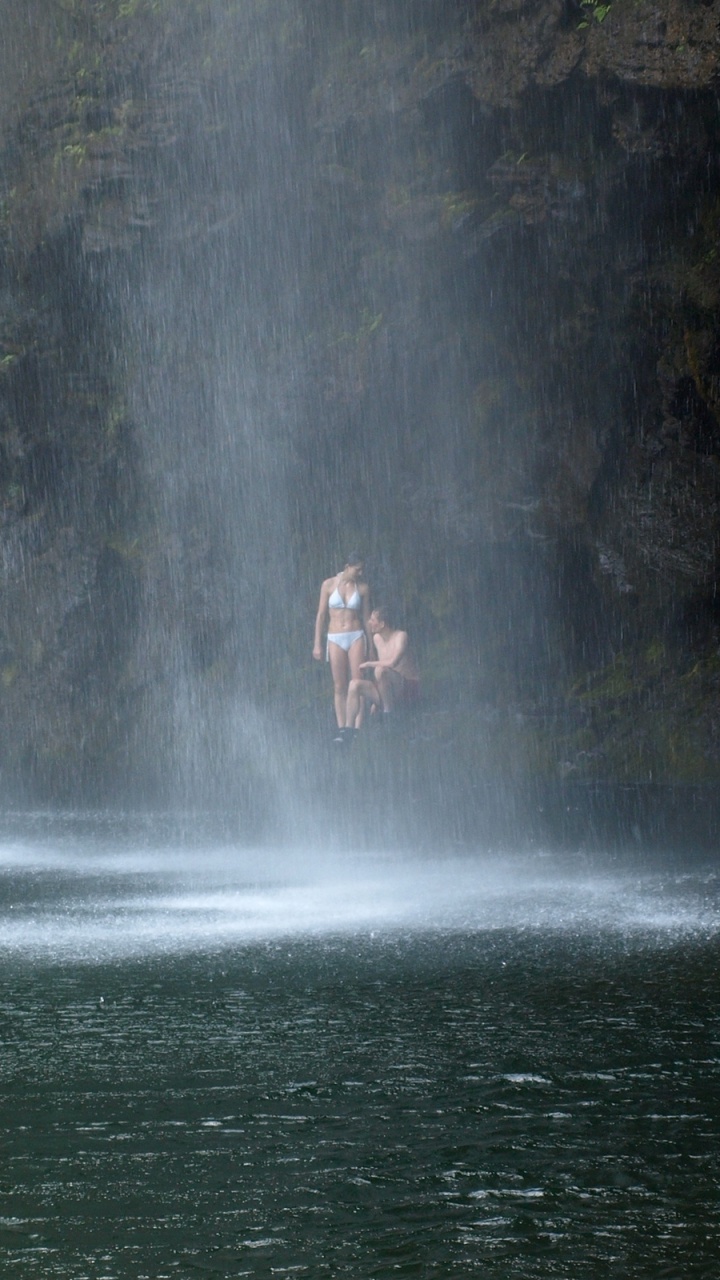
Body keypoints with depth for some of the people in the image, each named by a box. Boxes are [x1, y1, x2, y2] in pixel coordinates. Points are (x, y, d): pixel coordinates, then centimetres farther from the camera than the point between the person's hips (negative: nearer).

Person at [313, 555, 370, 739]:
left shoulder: (362, 588, 4)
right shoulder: (329, 585, 1)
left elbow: (366, 617, 9)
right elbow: (321, 615, 4)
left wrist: (371, 646, 8)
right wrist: (317, 644, 1)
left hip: (356, 637, 0)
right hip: (335, 639, 0)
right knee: (339, 687, 1)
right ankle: (341, 729, 0)